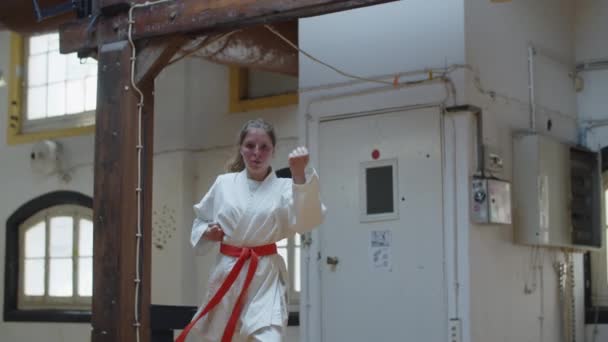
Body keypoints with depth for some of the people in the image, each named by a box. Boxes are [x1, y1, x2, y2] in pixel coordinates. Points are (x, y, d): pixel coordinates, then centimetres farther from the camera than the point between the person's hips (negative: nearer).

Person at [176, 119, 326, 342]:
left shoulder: (283, 187, -3)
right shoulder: (224, 183, 4)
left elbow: (305, 222, -21)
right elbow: (200, 220, 18)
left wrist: (299, 175, -31)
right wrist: (207, 232, -5)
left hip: (265, 278, -3)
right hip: (227, 274, 3)